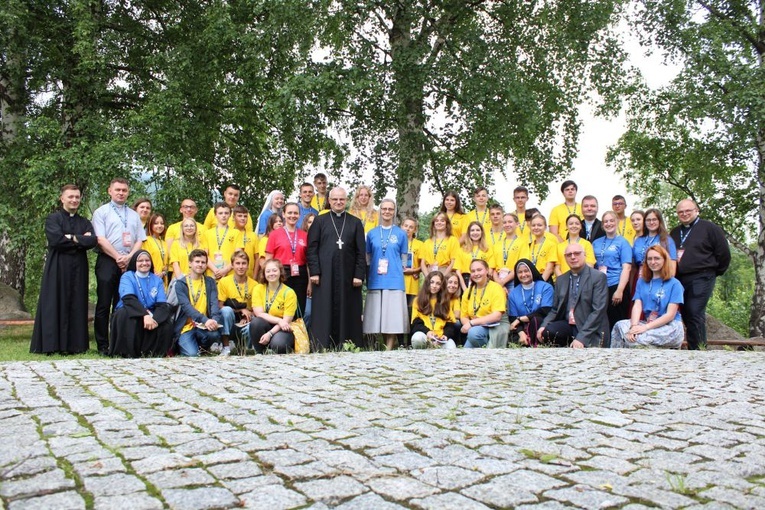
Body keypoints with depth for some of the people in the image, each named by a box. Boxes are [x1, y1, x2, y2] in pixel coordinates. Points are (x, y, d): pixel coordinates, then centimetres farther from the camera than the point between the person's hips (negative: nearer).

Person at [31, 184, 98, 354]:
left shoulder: (84, 222, 15)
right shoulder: (53, 219, 3)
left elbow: (93, 241, -4)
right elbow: (55, 239, -15)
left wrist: (71, 238, -8)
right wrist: (81, 239, -7)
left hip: (78, 269, 4)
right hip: (57, 268, -4)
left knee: (76, 304, 2)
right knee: (55, 304, -3)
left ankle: (73, 344, 6)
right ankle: (51, 345, 0)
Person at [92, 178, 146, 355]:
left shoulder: (134, 215, 18)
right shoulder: (101, 212, 6)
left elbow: (140, 240, 11)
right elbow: (101, 239, -4)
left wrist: (129, 257, -6)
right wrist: (118, 257, -10)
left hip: (129, 262, 3)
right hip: (107, 261, -3)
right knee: (104, 304, -3)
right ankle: (102, 345, 2)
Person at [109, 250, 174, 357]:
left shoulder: (157, 280, 8)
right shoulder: (127, 276, -1)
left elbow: (162, 304, -6)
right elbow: (129, 298, -20)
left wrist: (155, 319, -28)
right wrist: (145, 315, -36)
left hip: (150, 316, 2)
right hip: (128, 316, -2)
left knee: (166, 323, -25)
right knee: (126, 313, -34)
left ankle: (154, 352, -7)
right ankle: (128, 352, -24)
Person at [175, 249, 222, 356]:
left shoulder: (210, 282, 11)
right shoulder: (180, 284, 0)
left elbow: (214, 303, -4)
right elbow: (186, 306, -14)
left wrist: (215, 320, -26)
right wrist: (205, 320, -30)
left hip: (204, 327, 2)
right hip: (186, 327, -2)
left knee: (215, 334, -31)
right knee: (192, 354, -25)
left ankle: (204, 346, 5)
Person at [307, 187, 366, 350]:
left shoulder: (355, 223, 11)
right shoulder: (320, 221, 8)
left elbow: (361, 251, 6)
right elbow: (311, 248, 3)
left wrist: (359, 274, -3)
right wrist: (314, 272, -7)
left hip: (348, 276, 1)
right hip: (325, 275, -1)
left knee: (348, 313, 2)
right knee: (324, 314, 0)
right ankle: (321, 348, 5)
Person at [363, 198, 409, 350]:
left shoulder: (401, 234, 6)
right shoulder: (372, 233, 9)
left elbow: (404, 259, 9)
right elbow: (367, 258, 14)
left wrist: (396, 272, 2)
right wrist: (369, 276, 7)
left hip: (394, 281, -2)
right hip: (375, 281, 2)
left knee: (393, 315, -6)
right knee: (378, 315, 1)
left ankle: (389, 348, -2)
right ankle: (385, 346, 10)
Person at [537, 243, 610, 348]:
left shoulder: (598, 277, -6)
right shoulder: (561, 280, 12)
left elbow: (598, 310, -14)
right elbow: (555, 310, 14)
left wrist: (581, 337, -23)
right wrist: (544, 325, -8)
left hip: (590, 331, -5)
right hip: (567, 325, 5)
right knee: (547, 332, -25)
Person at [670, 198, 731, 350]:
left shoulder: (709, 228, 0)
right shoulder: (674, 233, 19)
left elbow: (724, 253, 0)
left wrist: (715, 272, 7)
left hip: (700, 279, -6)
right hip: (678, 279, 6)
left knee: (695, 315, -12)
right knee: (686, 315, 7)